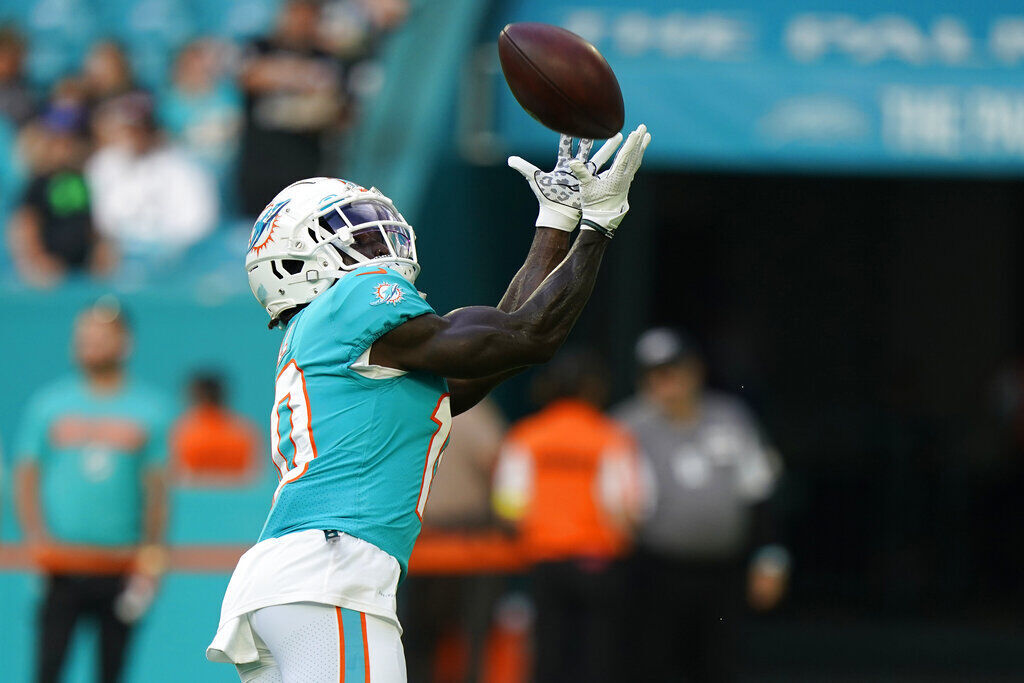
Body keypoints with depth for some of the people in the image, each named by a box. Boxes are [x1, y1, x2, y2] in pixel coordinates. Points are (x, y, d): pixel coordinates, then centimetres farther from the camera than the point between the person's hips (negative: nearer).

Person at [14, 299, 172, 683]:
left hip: (121, 570, 0)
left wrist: (151, 555, -4)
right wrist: (38, 541, -7)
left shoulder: (149, 409, 7)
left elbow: (156, 489, 5)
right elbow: (26, 479, 7)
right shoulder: (47, 404, 8)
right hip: (62, 567, 0)